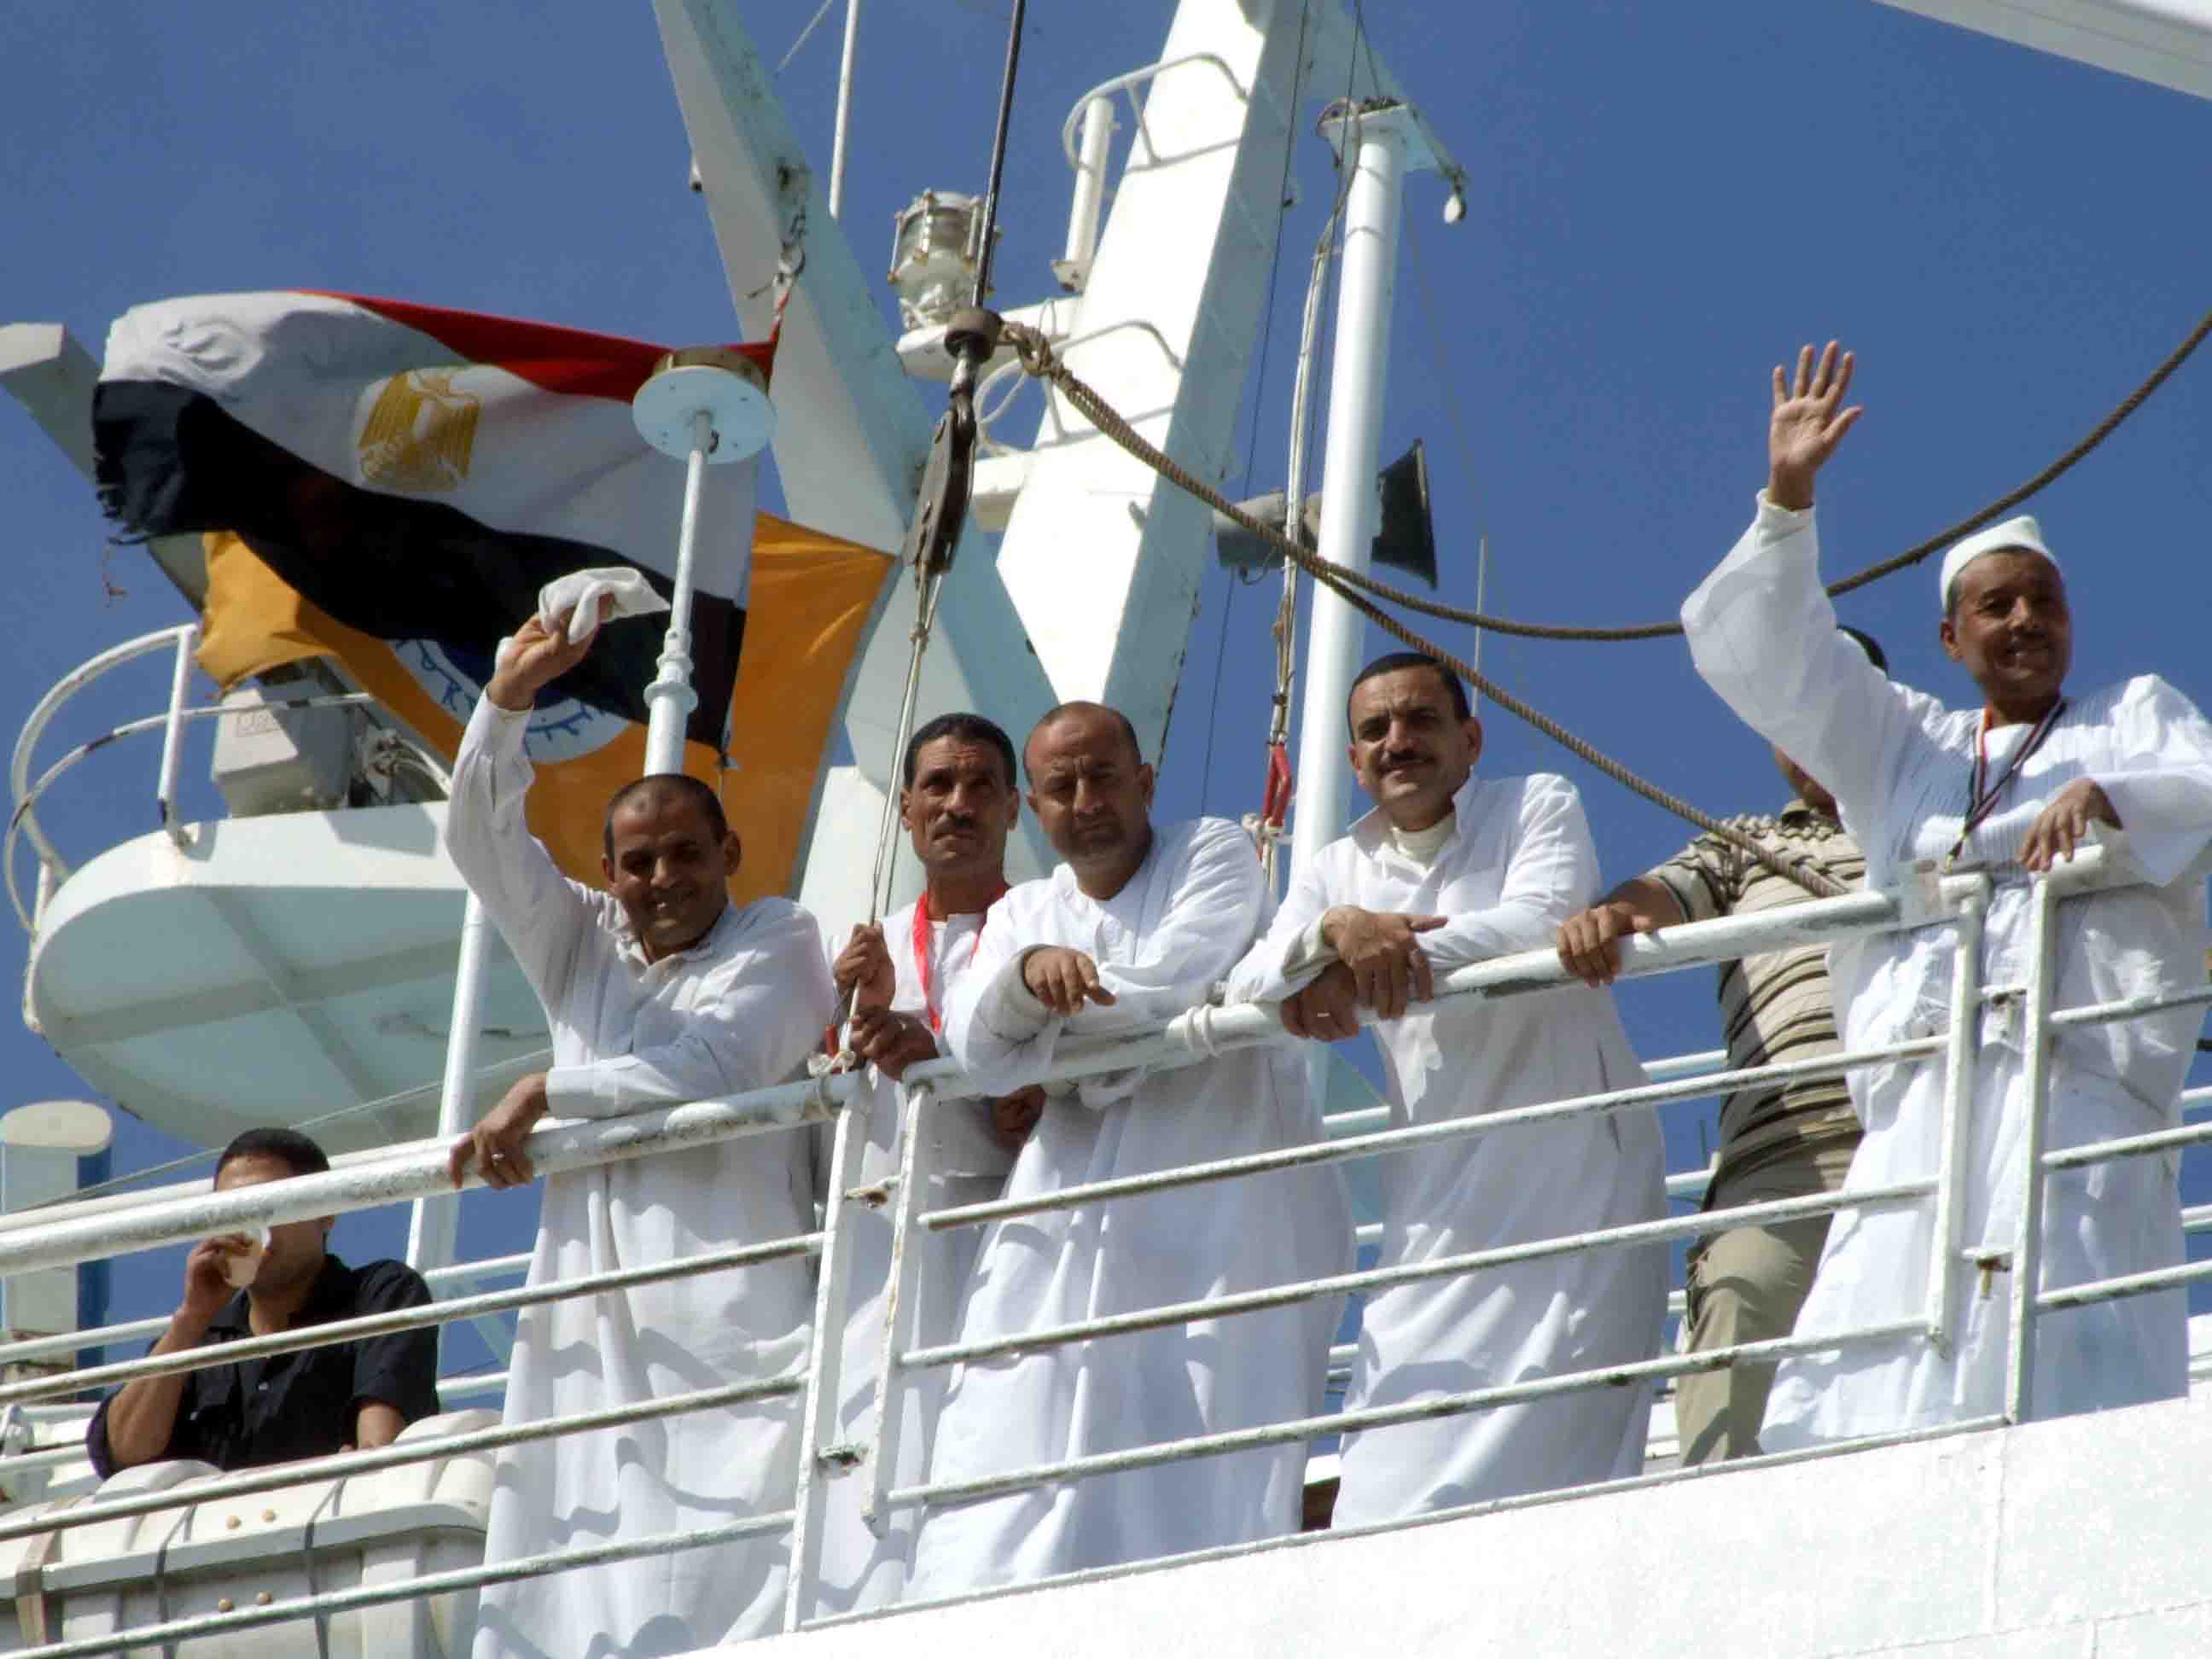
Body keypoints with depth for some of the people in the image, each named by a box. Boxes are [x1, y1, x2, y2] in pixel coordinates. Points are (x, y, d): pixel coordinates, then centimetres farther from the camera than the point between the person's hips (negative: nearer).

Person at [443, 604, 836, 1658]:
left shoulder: (777, 941, 10)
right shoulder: (583, 945, 25)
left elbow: (716, 1065, -5)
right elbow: (478, 839, 14)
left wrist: (546, 1092, 1)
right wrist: (508, 697, 0)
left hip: (731, 1303, -4)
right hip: (598, 1318, 5)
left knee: (731, 1559, -16)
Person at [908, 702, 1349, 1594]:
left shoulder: (1214, 854, 8)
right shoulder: (1022, 915, 21)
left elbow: (1171, 986, -11)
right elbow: (979, 1052, 2)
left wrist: (1039, 1003, 2)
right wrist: (1030, 969, -19)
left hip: (1216, 1218, -4)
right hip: (1069, 1222, 4)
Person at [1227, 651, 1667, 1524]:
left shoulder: (1537, 807, 5)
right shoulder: (1337, 871, 18)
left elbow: (1540, 927, -15)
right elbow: (1247, 989, 3)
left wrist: (1369, 969, -17)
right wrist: (1337, 928, -19)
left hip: (1572, 1181, -4)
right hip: (1439, 1205, 4)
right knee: (1393, 1472, -7)